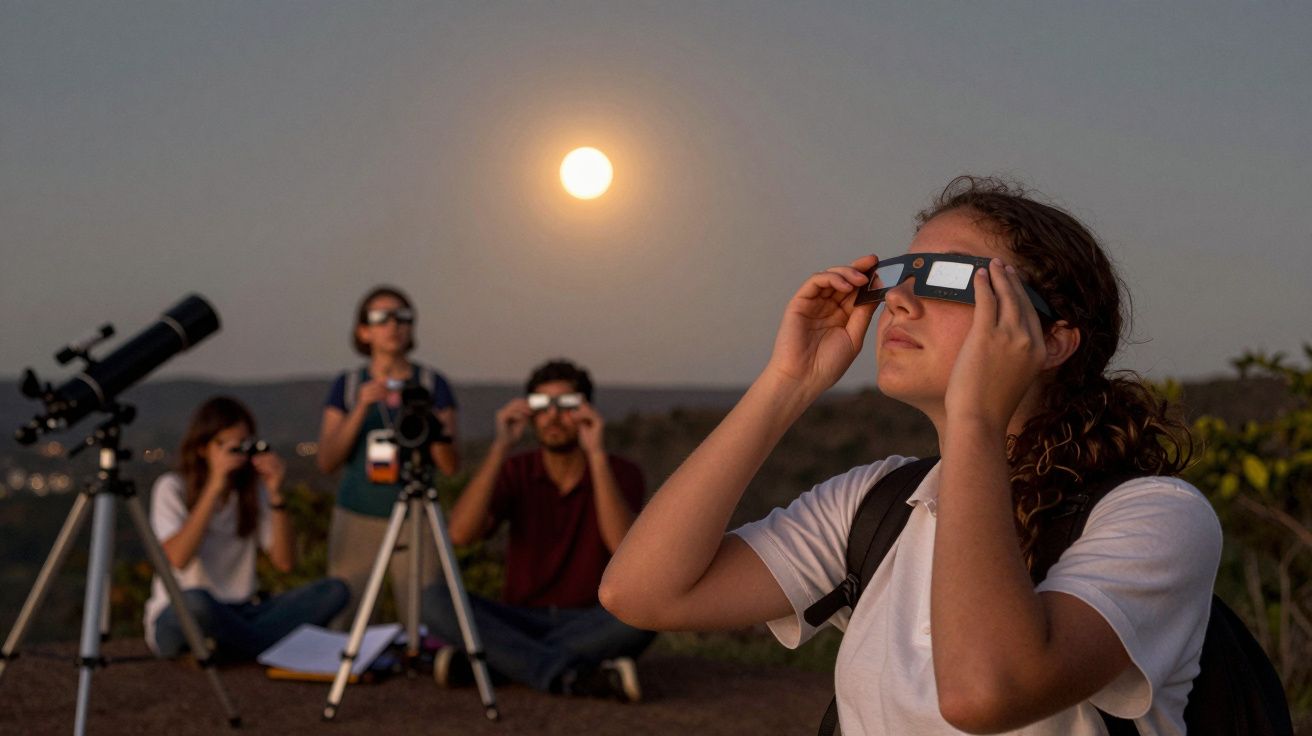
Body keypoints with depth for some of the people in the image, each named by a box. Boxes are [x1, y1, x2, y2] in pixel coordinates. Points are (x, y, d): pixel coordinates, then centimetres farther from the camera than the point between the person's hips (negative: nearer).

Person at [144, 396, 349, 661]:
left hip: (241, 614, 5)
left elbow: (285, 563, -3)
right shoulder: (172, 488, -4)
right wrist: (215, 487, -23)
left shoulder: (253, 489, 8)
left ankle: (222, 649, -25)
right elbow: (178, 558, -23)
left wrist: (275, 495, -12)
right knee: (196, 601, -41)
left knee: (334, 590, -17)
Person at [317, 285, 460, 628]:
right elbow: (327, 461, -2)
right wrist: (361, 408, -13)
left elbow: (450, 467, 0)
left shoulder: (432, 384, 3)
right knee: (341, 626, -1)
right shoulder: (347, 385, 6)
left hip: (414, 522, -1)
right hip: (355, 521, 1)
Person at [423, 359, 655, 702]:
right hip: (522, 625, 2)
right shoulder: (515, 472, 2)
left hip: (592, 629, -1)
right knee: (435, 601, -24)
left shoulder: (620, 473, -3)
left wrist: (596, 455, -26)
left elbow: (624, 546, -24)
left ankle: (487, 662, -29)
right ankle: (569, 677, -34)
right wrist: (500, 447, -21)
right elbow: (460, 534, -16)